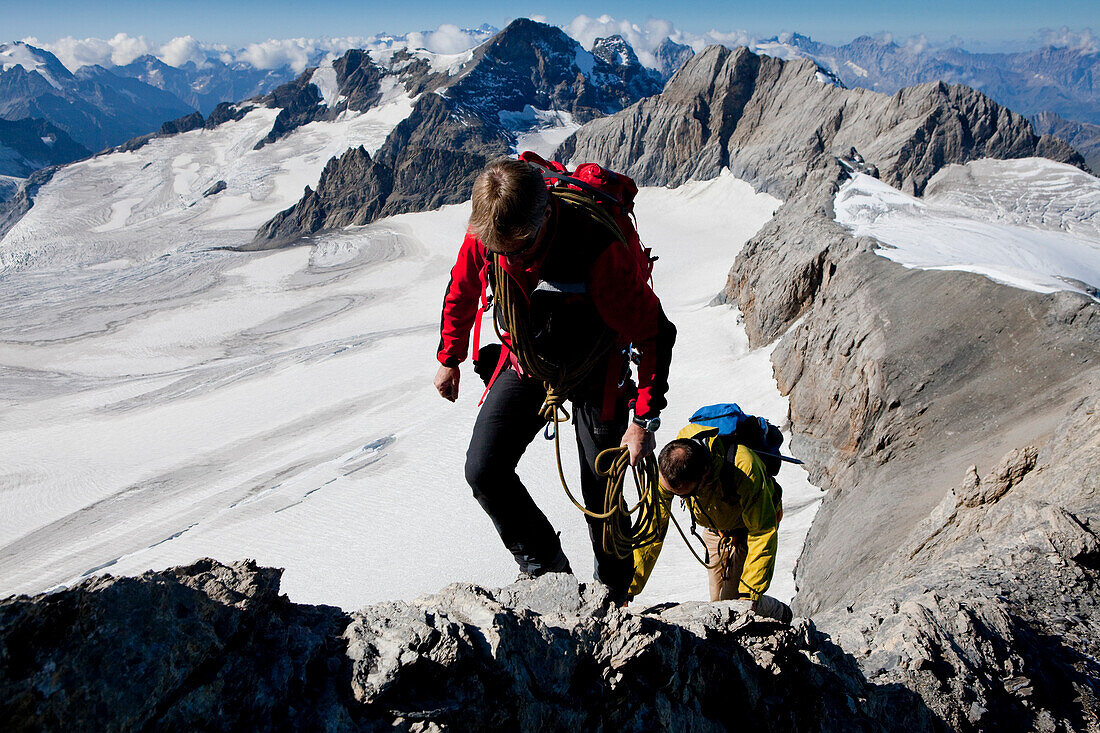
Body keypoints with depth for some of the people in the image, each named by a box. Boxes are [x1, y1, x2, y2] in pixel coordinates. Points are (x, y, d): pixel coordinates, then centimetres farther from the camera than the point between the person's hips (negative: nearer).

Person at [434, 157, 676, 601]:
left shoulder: (598, 248, -37)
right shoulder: (483, 236, -23)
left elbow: (655, 333, -25)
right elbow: (461, 292, 1)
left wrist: (644, 420, -25)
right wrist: (449, 358, 13)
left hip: (594, 372, -3)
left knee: (600, 496, 1)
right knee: (484, 470, -10)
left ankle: (615, 590, 29)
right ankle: (544, 564, 13)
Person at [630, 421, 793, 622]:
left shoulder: (744, 469, -42)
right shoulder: (666, 469, -30)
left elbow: (764, 534, -33)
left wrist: (748, 596, -36)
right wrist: (627, 589, -26)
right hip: (716, 528, 5)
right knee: (718, 601, 4)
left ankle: (779, 614, 16)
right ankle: (780, 611, 31)